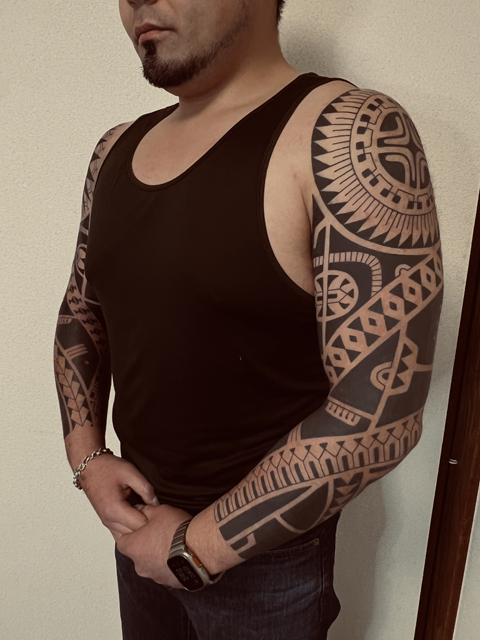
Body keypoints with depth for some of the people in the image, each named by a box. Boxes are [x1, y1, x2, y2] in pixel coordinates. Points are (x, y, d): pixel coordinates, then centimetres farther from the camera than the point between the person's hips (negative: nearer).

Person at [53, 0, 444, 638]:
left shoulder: (351, 133, -21)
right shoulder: (118, 149, 1)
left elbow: (379, 413, -26)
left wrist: (198, 549, -17)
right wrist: (86, 455, -3)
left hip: (266, 555, -5)